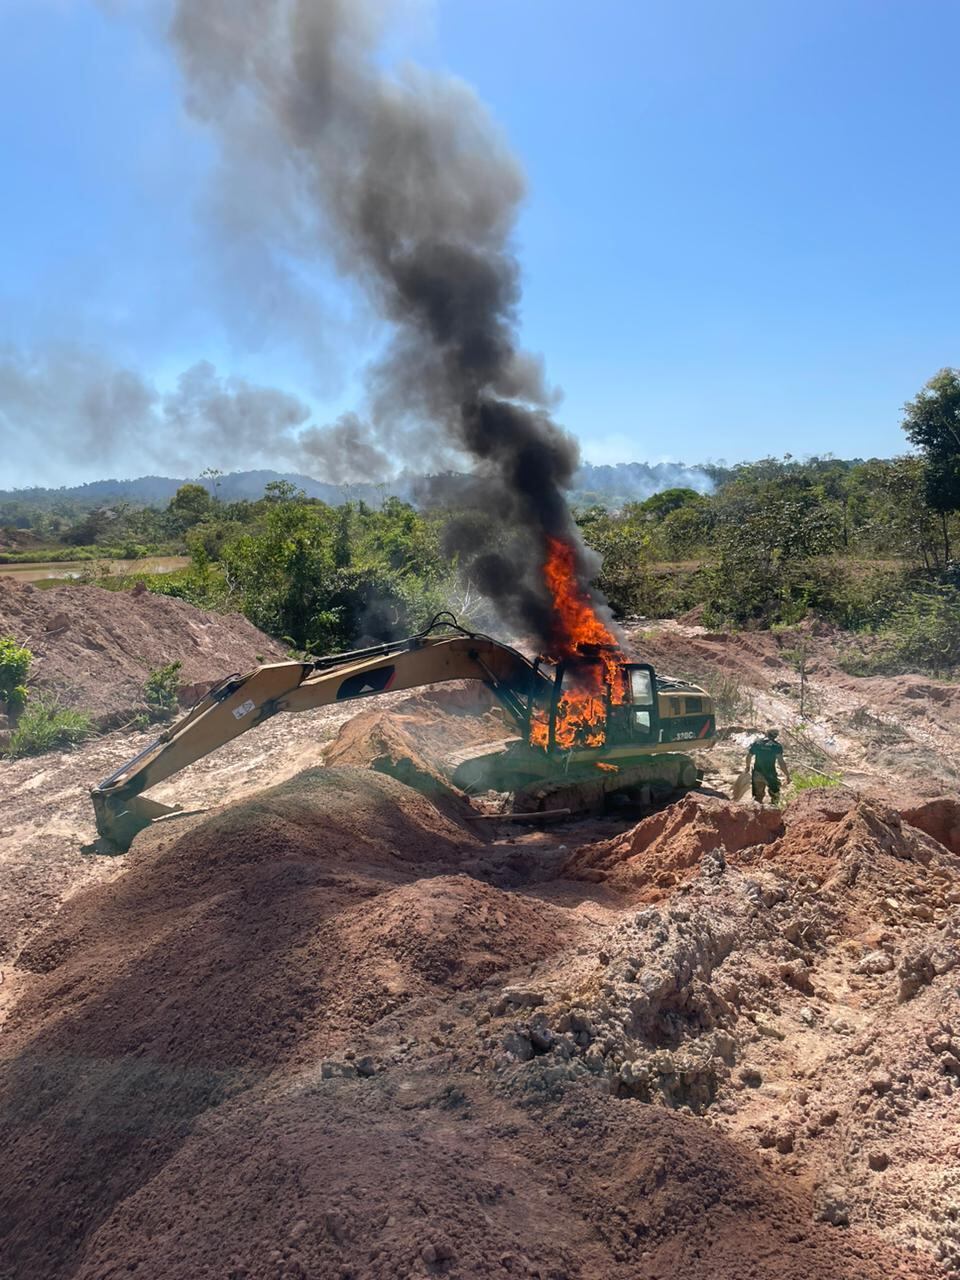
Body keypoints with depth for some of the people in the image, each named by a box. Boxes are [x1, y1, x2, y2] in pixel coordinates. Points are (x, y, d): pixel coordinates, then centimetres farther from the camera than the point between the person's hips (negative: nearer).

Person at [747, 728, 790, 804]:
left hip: (757, 774, 3)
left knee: (758, 795, 15)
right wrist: (787, 775, -7)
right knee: (775, 795, 16)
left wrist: (748, 767, 30)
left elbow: (748, 756, 12)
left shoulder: (756, 743, 4)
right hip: (770, 775, -3)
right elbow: (781, 762, -13)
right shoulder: (776, 746, -6)